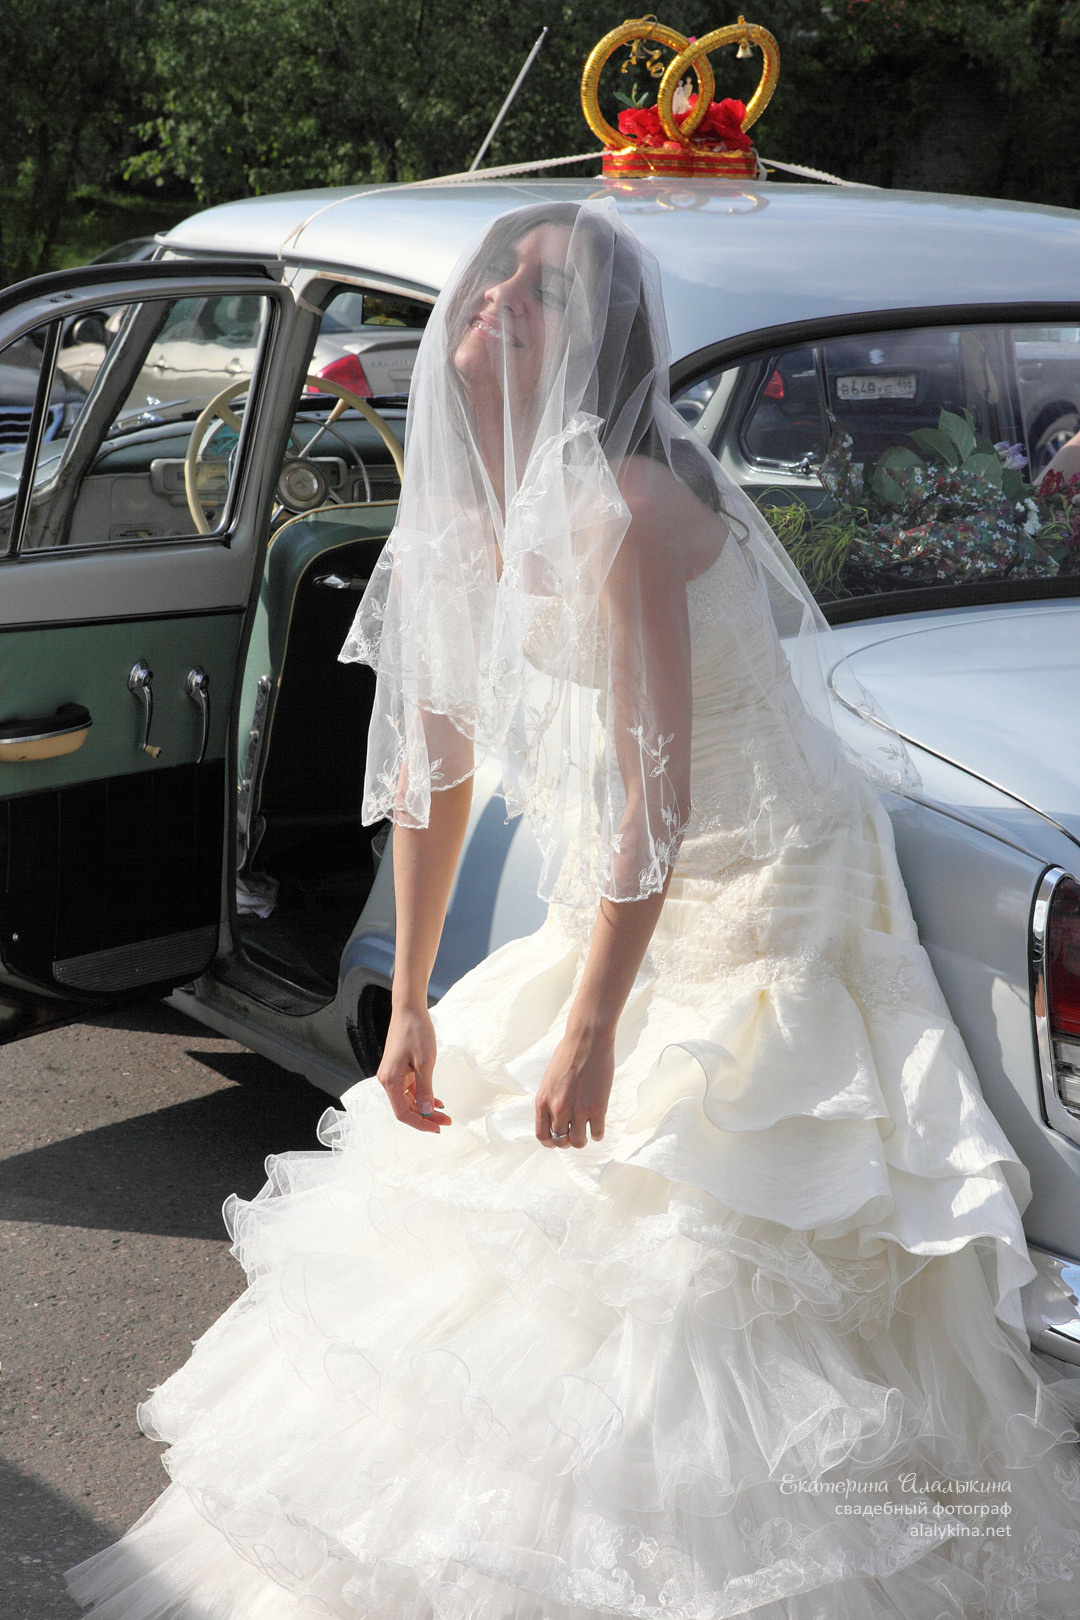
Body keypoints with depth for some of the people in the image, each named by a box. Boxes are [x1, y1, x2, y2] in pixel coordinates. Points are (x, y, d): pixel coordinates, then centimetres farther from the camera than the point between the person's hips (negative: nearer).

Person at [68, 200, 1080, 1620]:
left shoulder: (620, 507, -25)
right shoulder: (457, 516, 0)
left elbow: (658, 792, -27)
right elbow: (433, 770, 6)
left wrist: (590, 1030, -25)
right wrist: (411, 1007, 8)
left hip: (764, 898, -8)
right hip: (630, 901, 9)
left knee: (688, 1242, -6)